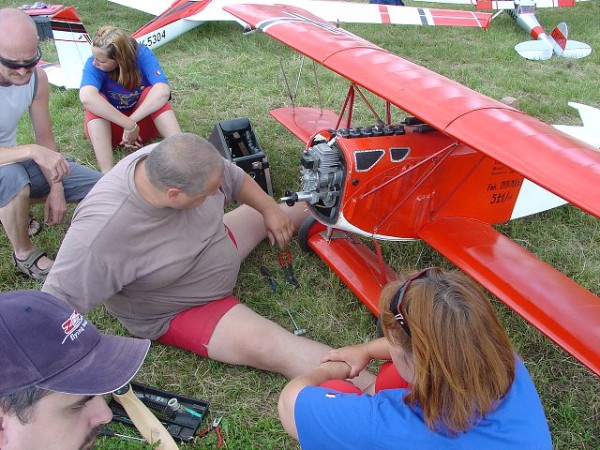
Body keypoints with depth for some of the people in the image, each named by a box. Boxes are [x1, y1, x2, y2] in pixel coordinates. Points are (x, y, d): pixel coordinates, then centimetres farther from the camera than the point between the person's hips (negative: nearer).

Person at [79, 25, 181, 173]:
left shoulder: (142, 54, -22)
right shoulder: (93, 64, -23)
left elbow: (163, 91, -38)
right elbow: (86, 97, -44)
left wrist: (133, 121, -41)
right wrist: (129, 125, -45)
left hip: (142, 123, 0)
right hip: (110, 127, 0)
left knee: (151, 92, -28)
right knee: (95, 102, -30)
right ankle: (107, 174, -40)